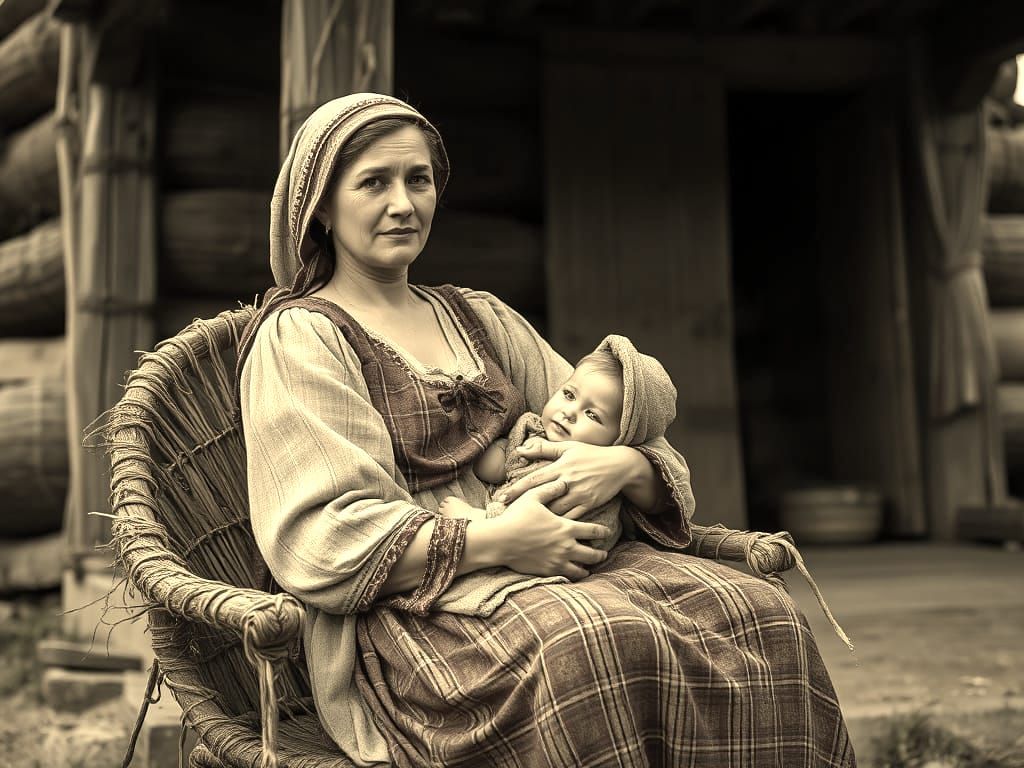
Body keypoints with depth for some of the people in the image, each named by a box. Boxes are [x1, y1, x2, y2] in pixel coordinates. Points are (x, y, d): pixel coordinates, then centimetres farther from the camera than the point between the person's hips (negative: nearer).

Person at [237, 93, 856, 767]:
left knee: (762, 615, -20)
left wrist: (623, 468, -6)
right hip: (409, 615, -6)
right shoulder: (297, 337, 3)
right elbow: (318, 540, -10)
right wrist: (495, 542, -18)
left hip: (557, 568, 6)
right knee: (601, 644, -37)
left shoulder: (483, 319, 22)